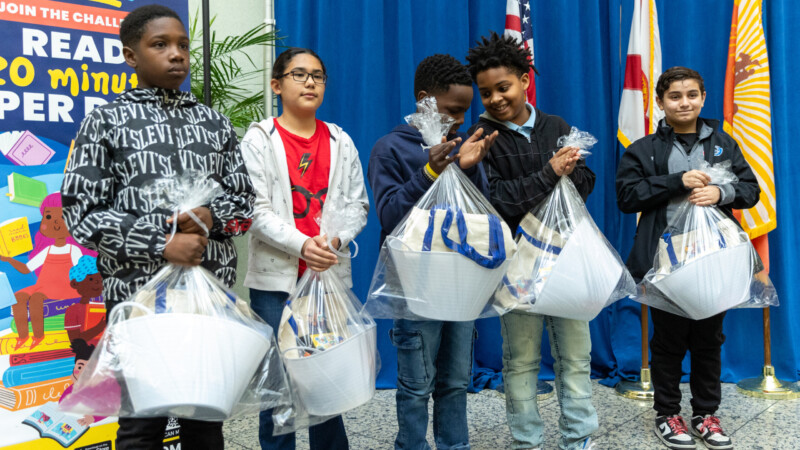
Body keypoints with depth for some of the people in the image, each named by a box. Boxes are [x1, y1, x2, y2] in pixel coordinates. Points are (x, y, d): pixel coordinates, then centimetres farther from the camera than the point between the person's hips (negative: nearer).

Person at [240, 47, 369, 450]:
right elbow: (256, 209, -7)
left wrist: (335, 238, -11)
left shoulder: (340, 142, 12)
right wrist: (301, 244, -20)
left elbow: (358, 205, 8)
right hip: (276, 277, -2)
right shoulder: (258, 140, 3)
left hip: (331, 274, 3)